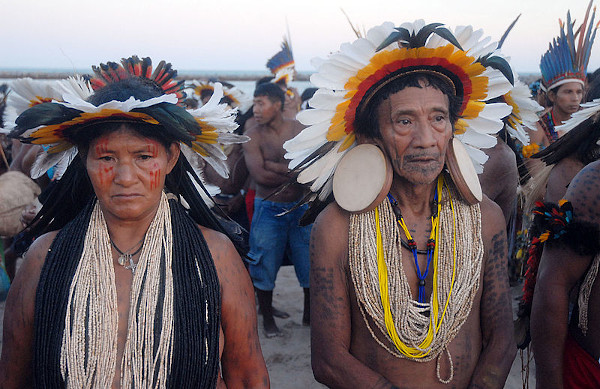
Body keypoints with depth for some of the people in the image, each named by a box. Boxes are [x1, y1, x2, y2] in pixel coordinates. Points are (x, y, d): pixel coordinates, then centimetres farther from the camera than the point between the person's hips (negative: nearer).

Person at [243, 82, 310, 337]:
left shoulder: (300, 130, 0)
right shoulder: (253, 136, -6)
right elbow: (259, 175, -18)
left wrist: (272, 166, -20)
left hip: (301, 206, 2)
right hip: (268, 208, -2)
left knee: (310, 262, 8)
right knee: (265, 266, 4)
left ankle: (309, 314, 27)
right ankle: (267, 318, 23)